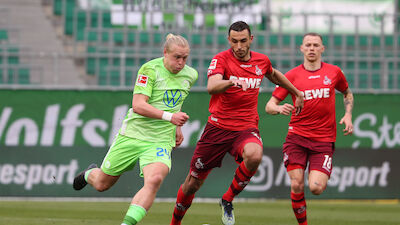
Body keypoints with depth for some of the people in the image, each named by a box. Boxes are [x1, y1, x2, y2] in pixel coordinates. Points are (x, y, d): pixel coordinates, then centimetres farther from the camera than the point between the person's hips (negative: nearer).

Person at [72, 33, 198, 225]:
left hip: (161, 141, 2)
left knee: (154, 180, -30)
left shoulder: (190, 75, 4)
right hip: (132, 135, -2)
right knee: (102, 184, 13)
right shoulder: (150, 69, -14)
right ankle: (89, 174, 50)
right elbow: (138, 105, -22)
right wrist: (169, 116, -31)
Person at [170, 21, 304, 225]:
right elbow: (211, 87, -29)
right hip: (218, 128, -2)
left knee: (254, 155, -34)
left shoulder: (261, 61, 5)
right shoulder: (221, 59, -9)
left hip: (247, 128, 2)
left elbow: (274, 76, 30)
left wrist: (297, 93, 40)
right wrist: (231, 81, -48)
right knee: (193, 183, 3)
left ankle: (227, 200, -11)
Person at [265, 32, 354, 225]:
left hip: (324, 139, 0)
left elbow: (347, 93, 26)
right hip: (297, 136, 0)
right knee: (296, 185, -11)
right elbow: (269, 105, 2)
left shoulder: (334, 72, 6)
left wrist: (348, 115, 9)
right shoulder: (292, 75, 2)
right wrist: (279, 108, -22)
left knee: (316, 188, -15)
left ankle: (320, 177, 21)